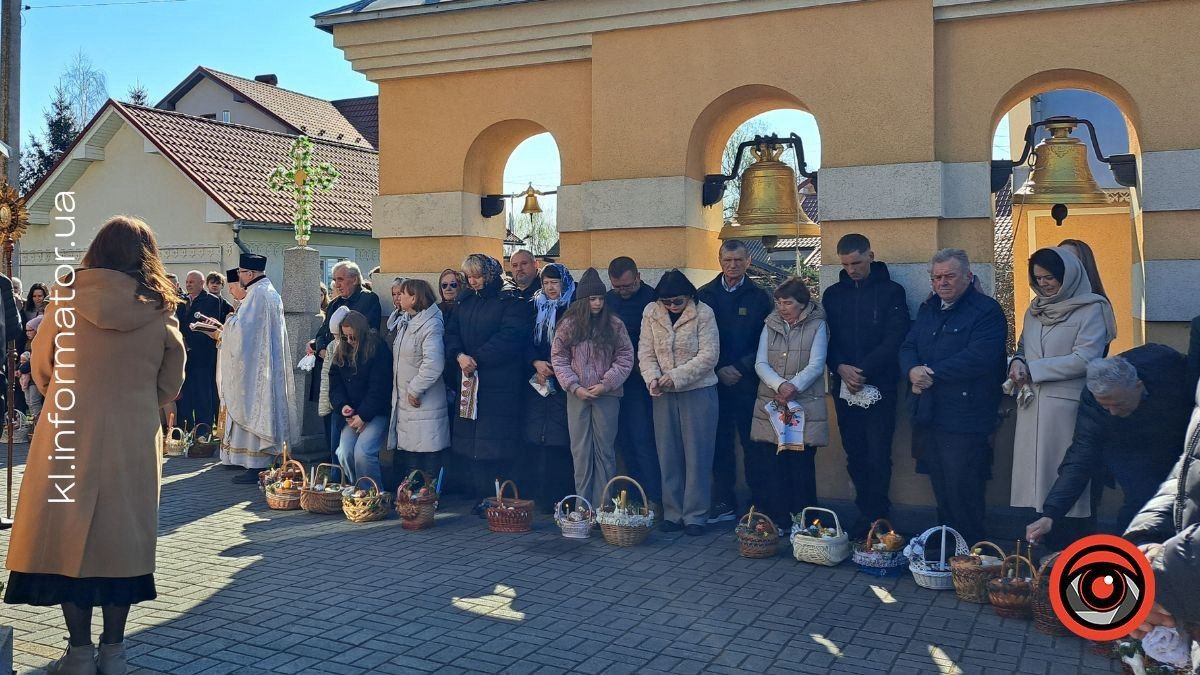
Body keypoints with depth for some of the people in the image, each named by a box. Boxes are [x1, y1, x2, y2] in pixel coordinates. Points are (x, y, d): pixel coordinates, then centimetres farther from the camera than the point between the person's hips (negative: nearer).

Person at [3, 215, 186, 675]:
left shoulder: (66, 298, -5)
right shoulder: (159, 313, -4)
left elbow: (41, 368, 7)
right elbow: (169, 386, 5)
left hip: (69, 440, -1)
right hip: (134, 443, 1)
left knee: (68, 536, 10)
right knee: (122, 539, 11)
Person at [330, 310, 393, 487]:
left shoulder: (378, 350, -9)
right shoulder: (342, 352, 11)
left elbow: (379, 388, -14)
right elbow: (335, 383, 10)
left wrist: (363, 415, -15)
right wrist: (342, 405, -9)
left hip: (376, 413, -6)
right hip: (352, 414, 6)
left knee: (363, 452, -23)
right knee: (344, 453, -13)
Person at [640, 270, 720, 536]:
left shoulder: (703, 313, -8)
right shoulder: (651, 313, 3)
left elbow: (709, 355, -12)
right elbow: (646, 352, 3)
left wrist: (676, 376, -19)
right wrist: (652, 377, -16)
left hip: (698, 391, -3)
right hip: (664, 394, 3)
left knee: (697, 456, 0)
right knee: (668, 456, 7)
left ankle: (695, 516, 9)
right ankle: (672, 514, 17)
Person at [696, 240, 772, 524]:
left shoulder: (759, 297, 5)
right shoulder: (705, 295, 8)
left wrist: (739, 368, -8)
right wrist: (718, 370, -5)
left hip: (748, 381, -1)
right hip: (715, 380, 1)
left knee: (753, 442, 0)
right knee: (720, 443, 5)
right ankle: (724, 503, 13)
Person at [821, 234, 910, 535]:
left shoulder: (891, 292, 0)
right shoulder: (833, 294, 11)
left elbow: (895, 339, -8)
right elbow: (826, 339, 8)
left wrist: (863, 370, -16)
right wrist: (841, 368, -11)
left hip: (879, 386, -3)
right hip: (844, 386, 4)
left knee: (878, 456, -4)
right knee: (855, 455, 7)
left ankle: (875, 517, 4)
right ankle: (867, 513, 17)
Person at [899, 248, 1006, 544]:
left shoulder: (986, 311, -8)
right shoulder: (928, 309, 17)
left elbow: (979, 358, -21)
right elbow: (907, 348, 12)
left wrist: (932, 373, -15)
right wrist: (913, 371, -12)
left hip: (965, 420, -7)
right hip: (929, 417, 7)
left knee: (963, 494, -3)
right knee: (941, 492, 15)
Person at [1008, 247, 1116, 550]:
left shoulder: (1091, 310, -2)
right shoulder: (1035, 311, 18)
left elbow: (1085, 358, -11)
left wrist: (1033, 370, -10)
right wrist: (1018, 363, 0)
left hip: (1069, 409, -6)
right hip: (1033, 408, 6)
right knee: (1038, 479, 4)